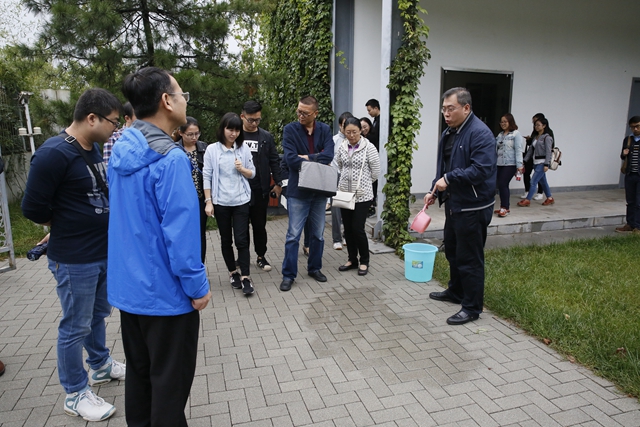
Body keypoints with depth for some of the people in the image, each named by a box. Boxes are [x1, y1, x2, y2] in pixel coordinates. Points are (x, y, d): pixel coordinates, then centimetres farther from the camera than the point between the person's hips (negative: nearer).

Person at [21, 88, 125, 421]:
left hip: (105, 252, 8)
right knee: (76, 326, 7)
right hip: (74, 260, -8)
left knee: (98, 315, 23)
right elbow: (33, 209, -17)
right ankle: (75, 395, 24)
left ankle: (100, 366, 44)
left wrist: (79, 223, 6)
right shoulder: (53, 154, -21)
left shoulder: (94, 148, 5)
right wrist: (68, 226, -2)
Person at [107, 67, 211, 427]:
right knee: (170, 381, 10)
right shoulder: (171, 158, -22)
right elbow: (180, 232, -24)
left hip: (129, 286, 8)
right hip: (166, 291, -8)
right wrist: (198, 286, -14)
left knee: (139, 370, 23)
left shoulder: (121, 150, 4)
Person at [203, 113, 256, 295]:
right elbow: (207, 177, -3)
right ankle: (233, 272, 26)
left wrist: (242, 169, -12)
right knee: (226, 240, 10)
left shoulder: (244, 148, 2)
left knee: (241, 239, -3)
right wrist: (208, 201, -6)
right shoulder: (212, 149, -3)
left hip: (241, 201, 0)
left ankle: (245, 277, 3)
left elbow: (252, 173, 8)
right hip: (221, 202, 0)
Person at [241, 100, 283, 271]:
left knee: (259, 225, 10)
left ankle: (261, 257, 24)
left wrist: (278, 182, -1)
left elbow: (274, 161, 6)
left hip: (260, 190, 1)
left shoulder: (266, 137, 3)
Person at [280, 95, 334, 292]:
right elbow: (290, 158, -16)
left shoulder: (324, 130, 3)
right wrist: (315, 164, -13)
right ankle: (288, 275, 12)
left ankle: (314, 268, 31)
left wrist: (307, 158, -15)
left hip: (320, 190, 3)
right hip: (298, 190, -3)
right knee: (293, 235, 0)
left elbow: (328, 155, -11)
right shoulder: (290, 130, -5)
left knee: (318, 234, 14)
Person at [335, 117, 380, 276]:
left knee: (357, 228, -5)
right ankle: (352, 259, 25)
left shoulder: (369, 148, -9)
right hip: (345, 193, 5)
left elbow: (376, 171, -3)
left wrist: (363, 183, 7)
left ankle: (364, 261, 14)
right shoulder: (341, 147, 4)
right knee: (348, 228, 10)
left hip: (362, 195, -5)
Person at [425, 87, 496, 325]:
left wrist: (449, 179, -27)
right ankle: (456, 291, 41)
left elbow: (482, 169, -28)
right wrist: (435, 191, 10)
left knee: (470, 258, 0)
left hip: (473, 207, -10)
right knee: (452, 251, 21)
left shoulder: (480, 133, -19)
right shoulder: (449, 133, 11)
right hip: (453, 204, 10)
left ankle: (472, 308, 14)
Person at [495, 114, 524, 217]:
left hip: (510, 164, -6)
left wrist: (519, 165, -16)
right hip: (500, 164, 6)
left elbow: (518, 150, -10)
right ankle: (505, 207, 19)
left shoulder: (516, 134, -4)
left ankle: (504, 208, -2)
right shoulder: (500, 135, 14)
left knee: (502, 185, -12)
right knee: (502, 186, 9)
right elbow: (495, 148, 13)